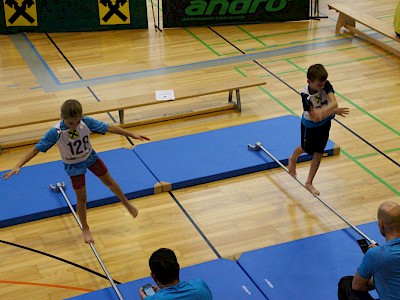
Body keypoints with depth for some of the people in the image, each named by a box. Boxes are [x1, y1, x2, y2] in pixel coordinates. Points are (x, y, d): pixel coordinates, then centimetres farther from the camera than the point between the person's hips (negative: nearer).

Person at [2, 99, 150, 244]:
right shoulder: (56, 132, -34)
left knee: (109, 181, 20)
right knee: (81, 198, 9)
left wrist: (133, 135, -13)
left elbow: (109, 128, -18)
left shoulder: (86, 122, -28)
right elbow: (36, 149, -31)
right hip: (74, 165, -3)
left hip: (90, 157, 3)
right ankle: (85, 229, 33)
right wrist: (18, 166, -38)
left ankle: (126, 203, 49)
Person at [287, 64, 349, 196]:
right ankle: (293, 159, 58)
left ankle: (309, 183, 24)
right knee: (306, 148, 21)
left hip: (324, 124, 4)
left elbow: (334, 103, -33)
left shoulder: (326, 84, -22)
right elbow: (314, 117, -34)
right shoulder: (306, 95, -33)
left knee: (318, 153, 9)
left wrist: (320, 111, -45)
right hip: (310, 126, -4)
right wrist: (334, 111, -35)